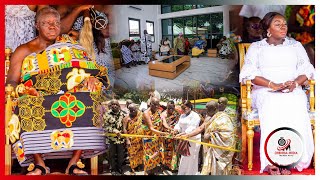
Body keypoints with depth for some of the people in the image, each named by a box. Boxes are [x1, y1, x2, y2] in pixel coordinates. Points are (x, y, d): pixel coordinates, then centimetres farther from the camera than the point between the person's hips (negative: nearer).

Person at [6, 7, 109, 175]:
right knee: (28, 104, -36)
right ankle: (39, 164, -27)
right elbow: (11, 82, 9)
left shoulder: (68, 44, 23)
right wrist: (22, 89, -14)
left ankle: (74, 163, -30)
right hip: (39, 96, -1)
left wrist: (92, 77, -10)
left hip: (71, 94, 1)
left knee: (87, 99, -32)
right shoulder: (23, 51, 18)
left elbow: (89, 67, 14)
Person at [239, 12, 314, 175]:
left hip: (293, 91, 2)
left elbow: (306, 69, 14)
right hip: (265, 91, -2)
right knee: (273, 106, -37)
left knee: (296, 106, -35)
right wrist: (273, 85, -14)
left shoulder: (296, 45, 24)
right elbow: (249, 72, 0)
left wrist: (295, 83, -10)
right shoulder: (256, 47, 15)